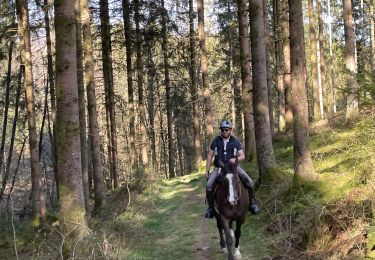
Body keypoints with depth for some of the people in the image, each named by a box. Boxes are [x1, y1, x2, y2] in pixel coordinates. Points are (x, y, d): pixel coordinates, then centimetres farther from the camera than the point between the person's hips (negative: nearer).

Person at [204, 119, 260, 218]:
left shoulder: (235, 141, 2)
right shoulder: (216, 141, 2)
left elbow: (242, 156, 1)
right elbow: (209, 156, 7)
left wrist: (235, 159, -22)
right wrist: (207, 171, 4)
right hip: (219, 167, 0)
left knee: (249, 182, -17)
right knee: (209, 186, -22)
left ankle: (252, 203, 3)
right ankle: (210, 207, -2)